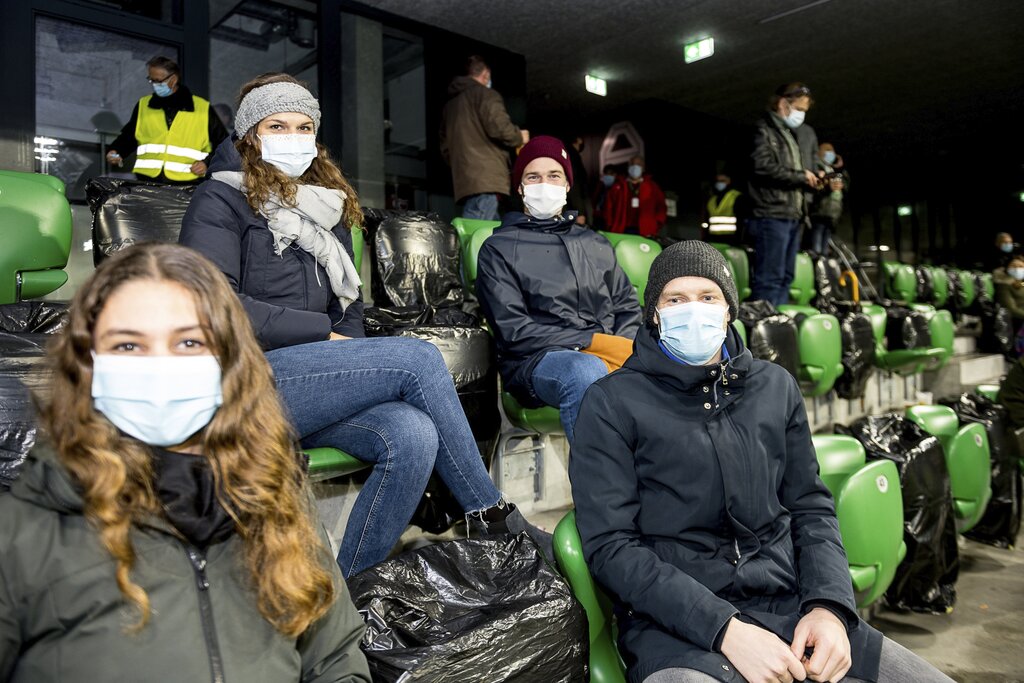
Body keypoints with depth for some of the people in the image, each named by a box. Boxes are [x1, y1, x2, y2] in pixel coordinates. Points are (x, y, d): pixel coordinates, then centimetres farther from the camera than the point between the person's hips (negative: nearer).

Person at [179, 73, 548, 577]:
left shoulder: (328, 207, 23)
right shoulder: (221, 200, 3)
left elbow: (349, 308, 24)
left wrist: (350, 366, 3)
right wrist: (323, 334, -9)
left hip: (313, 391, 6)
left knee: (414, 436, -25)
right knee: (419, 357, -21)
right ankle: (490, 515, -6)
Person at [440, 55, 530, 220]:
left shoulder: (450, 103, 26)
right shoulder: (485, 94, 2)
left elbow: (445, 147, 26)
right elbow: (500, 128, -12)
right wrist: (520, 137, 8)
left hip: (463, 180, 8)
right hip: (486, 177, -8)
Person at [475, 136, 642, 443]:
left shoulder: (596, 244, 26)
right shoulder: (499, 248, 10)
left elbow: (628, 308, 20)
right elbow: (513, 331, -2)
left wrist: (624, 349, -5)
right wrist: (591, 342, -11)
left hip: (608, 356, 4)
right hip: (536, 360, -4)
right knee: (587, 372, -39)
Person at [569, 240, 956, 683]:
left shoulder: (776, 387, 13)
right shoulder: (613, 402, -3)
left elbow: (811, 507, 14)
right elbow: (611, 544, -9)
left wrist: (828, 605, -3)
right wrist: (726, 630, -17)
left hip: (790, 607, 4)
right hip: (677, 627, -4)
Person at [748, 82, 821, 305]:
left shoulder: (792, 135, 26)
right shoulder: (764, 129, -2)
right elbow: (764, 166, -18)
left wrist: (812, 180, 10)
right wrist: (800, 176, -9)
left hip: (793, 215, 9)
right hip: (772, 215, -9)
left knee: (785, 277, 8)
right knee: (770, 278, -12)